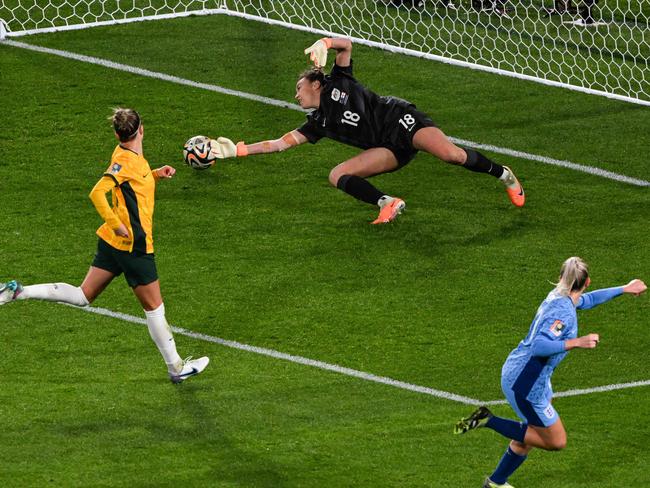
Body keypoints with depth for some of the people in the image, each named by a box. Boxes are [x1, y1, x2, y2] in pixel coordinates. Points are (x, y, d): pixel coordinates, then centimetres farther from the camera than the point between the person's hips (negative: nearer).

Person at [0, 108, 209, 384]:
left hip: (112, 243, 9)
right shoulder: (126, 161, -21)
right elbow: (97, 193, -31)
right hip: (133, 245, -9)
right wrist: (116, 224, -25)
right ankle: (176, 367, 18)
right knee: (154, 307, 5)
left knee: (83, 296, 13)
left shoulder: (127, 155, 6)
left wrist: (155, 174, 12)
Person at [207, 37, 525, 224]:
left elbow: (346, 45, 2)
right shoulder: (318, 123, 19)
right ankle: (387, 204, -28)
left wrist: (324, 45, -17)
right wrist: (236, 150, 15)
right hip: (389, 150, 6)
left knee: (450, 154, -29)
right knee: (337, 175, -14)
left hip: (400, 119, -6)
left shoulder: (337, 84, 7)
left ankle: (503, 174, -9)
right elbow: (281, 143, 18)